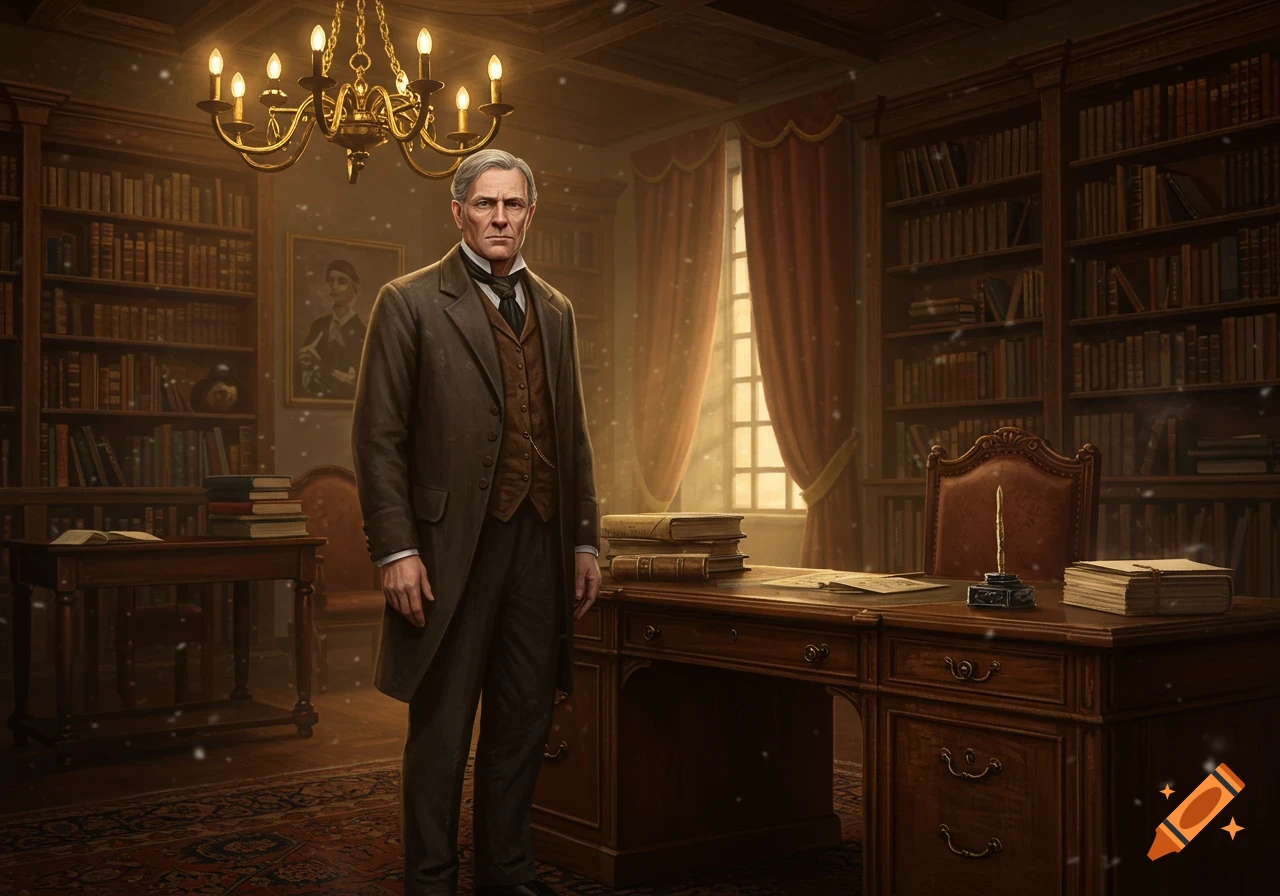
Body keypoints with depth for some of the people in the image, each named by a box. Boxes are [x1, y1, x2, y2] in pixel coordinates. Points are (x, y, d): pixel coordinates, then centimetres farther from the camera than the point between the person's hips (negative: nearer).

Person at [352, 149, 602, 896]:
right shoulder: (410, 302, 0)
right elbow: (378, 436, -5)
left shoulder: (556, 311, 15)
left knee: (524, 717, 11)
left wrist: (586, 541, 10)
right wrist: (396, 550, -12)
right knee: (442, 724, 4)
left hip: (541, 543, 5)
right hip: (454, 544, -5)